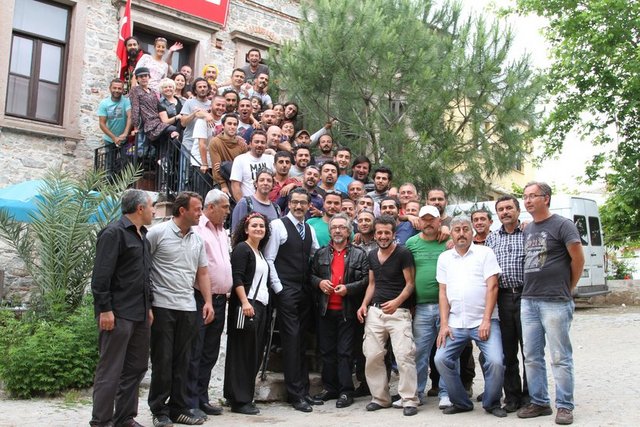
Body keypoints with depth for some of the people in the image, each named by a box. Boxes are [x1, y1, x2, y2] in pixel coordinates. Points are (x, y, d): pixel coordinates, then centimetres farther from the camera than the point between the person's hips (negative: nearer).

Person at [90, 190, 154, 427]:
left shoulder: (142, 235, 17)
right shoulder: (114, 233, -10)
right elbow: (101, 275, -16)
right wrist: (105, 309, -19)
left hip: (139, 315, 9)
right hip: (118, 315, -9)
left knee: (136, 368, 13)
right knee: (111, 370, -2)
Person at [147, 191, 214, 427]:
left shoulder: (197, 240, 12)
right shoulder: (158, 233, -6)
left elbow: (202, 273, 16)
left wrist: (208, 302, 7)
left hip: (188, 308, 5)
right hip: (162, 306, -5)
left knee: (182, 362, 11)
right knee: (162, 361, 3)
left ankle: (179, 408, 21)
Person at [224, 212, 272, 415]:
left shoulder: (260, 252, 19)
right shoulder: (242, 248, -6)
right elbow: (237, 278, -15)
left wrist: (262, 304, 13)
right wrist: (245, 303, -23)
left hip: (261, 306, 8)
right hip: (246, 305, -8)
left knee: (255, 354, 9)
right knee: (242, 354, -4)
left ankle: (245, 395, 17)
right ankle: (240, 401, 1)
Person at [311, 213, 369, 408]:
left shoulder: (359, 254, 3)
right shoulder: (321, 253, 12)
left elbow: (367, 280, -3)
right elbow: (311, 275, 14)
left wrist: (348, 288, -15)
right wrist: (319, 282, -6)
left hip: (347, 310, -3)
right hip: (325, 310, 3)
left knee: (345, 352, -1)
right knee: (327, 351, 9)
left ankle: (346, 392, 6)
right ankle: (329, 388, 21)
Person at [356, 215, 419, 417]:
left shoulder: (403, 253, -6)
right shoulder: (372, 255, 13)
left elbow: (410, 284, -7)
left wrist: (397, 301, -22)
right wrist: (364, 304, 8)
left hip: (399, 311, -6)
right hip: (375, 310, 6)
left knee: (404, 356, -11)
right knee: (372, 356, 4)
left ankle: (409, 400, 2)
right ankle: (380, 397, 18)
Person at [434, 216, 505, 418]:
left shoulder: (485, 253, 2)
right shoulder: (444, 257, 12)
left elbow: (492, 287, -5)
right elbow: (443, 292, 10)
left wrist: (486, 321, -12)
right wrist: (444, 324, 1)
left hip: (483, 322, -3)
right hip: (455, 323, 3)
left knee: (495, 361, -16)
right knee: (441, 359, -8)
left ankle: (492, 403, 10)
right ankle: (460, 402, 13)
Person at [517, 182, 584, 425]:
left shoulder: (562, 225, -5)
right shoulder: (527, 230, 14)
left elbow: (578, 259, -5)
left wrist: (567, 288, 3)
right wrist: (530, 290, 12)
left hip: (555, 302, -7)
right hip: (528, 301, 7)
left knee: (560, 357, 0)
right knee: (532, 357, 10)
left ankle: (564, 407, 11)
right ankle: (539, 402, 21)